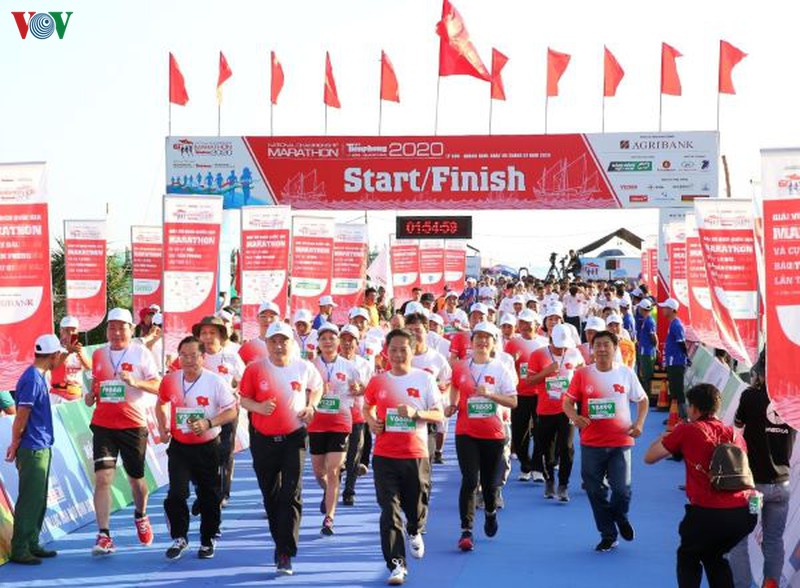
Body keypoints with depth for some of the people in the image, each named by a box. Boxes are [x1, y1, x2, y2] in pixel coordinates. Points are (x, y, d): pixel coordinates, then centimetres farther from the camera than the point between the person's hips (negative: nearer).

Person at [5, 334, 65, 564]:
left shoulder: (38, 377, 10)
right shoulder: (32, 379, -17)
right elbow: (21, 417, -15)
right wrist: (15, 446, -9)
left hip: (42, 449, 9)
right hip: (33, 450, -9)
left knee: (39, 500, 14)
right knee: (30, 500, -5)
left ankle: (32, 544, 22)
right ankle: (19, 550, 1)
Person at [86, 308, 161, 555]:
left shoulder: (141, 353, -2)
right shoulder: (98, 354, 9)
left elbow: (158, 386, -5)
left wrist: (136, 382, -22)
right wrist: (91, 394, 2)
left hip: (133, 425, -2)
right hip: (103, 425, 2)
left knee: (136, 478, 12)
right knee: (103, 477, -12)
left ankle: (141, 515, 43)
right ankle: (103, 536, -11)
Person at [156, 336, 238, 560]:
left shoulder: (215, 382, -12)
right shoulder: (170, 380, -2)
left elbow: (231, 411, -9)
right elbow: (161, 403, 17)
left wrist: (208, 423, -23)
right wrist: (162, 428, 3)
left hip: (208, 447, -1)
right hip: (179, 446, 2)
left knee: (209, 497, 7)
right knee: (176, 493, -10)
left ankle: (207, 541, 24)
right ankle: (179, 538, 8)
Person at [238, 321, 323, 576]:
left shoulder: (304, 368, -4)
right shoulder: (255, 369, -6)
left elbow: (317, 387, 16)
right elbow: (244, 399, 1)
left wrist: (311, 406, -2)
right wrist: (258, 407, -20)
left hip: (294, 437, -1)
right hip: (263, 439, 1)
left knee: (291, 495, -11)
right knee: (270, 495, 13)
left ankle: (285, 554, -10)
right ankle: (280, 541, 33)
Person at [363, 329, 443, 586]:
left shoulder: (425, 379, -2)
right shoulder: (378, 381, 3)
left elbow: (439, 415, 0)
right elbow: (367, 407, 21)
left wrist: (415, 413, -18)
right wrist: (371, 422, -1)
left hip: (416, 454, 0)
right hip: (385, 455, 0)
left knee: (415, 505, 12)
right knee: (390, 511, -7)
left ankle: (414, 531, 48)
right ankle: (396, 565, -3)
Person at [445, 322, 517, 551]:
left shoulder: (500, 369, -2)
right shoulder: (460, 367, 2)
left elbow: (513, 401, -5)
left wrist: (490, 394, -19)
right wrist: (452, 406, 3)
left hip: (493, 433, 0)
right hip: (466, 432, 0)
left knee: (490, 481, 12)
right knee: (470, 480, -12)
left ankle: (490, 512, 44)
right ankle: (466, 531, -9)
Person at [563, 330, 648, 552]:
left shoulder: (626, 373, 0)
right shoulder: (582, 374, -2)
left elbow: (643, 400, 11)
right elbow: (567, 402, 2)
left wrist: (639, 423, -4)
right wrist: (575, 416, -19)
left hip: (620, 442, -1)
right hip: (591, 443, 1)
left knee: (621, 488, -7)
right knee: (596, 491, 7)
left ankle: (620, 516, 29)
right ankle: (608, 535, 25)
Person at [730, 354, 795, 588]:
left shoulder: (751, 396, -13)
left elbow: (737, 424, 4)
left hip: (752, 481, -4)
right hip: (781, 483, 4)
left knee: (738, 539, 6)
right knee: (774, 540, 16)